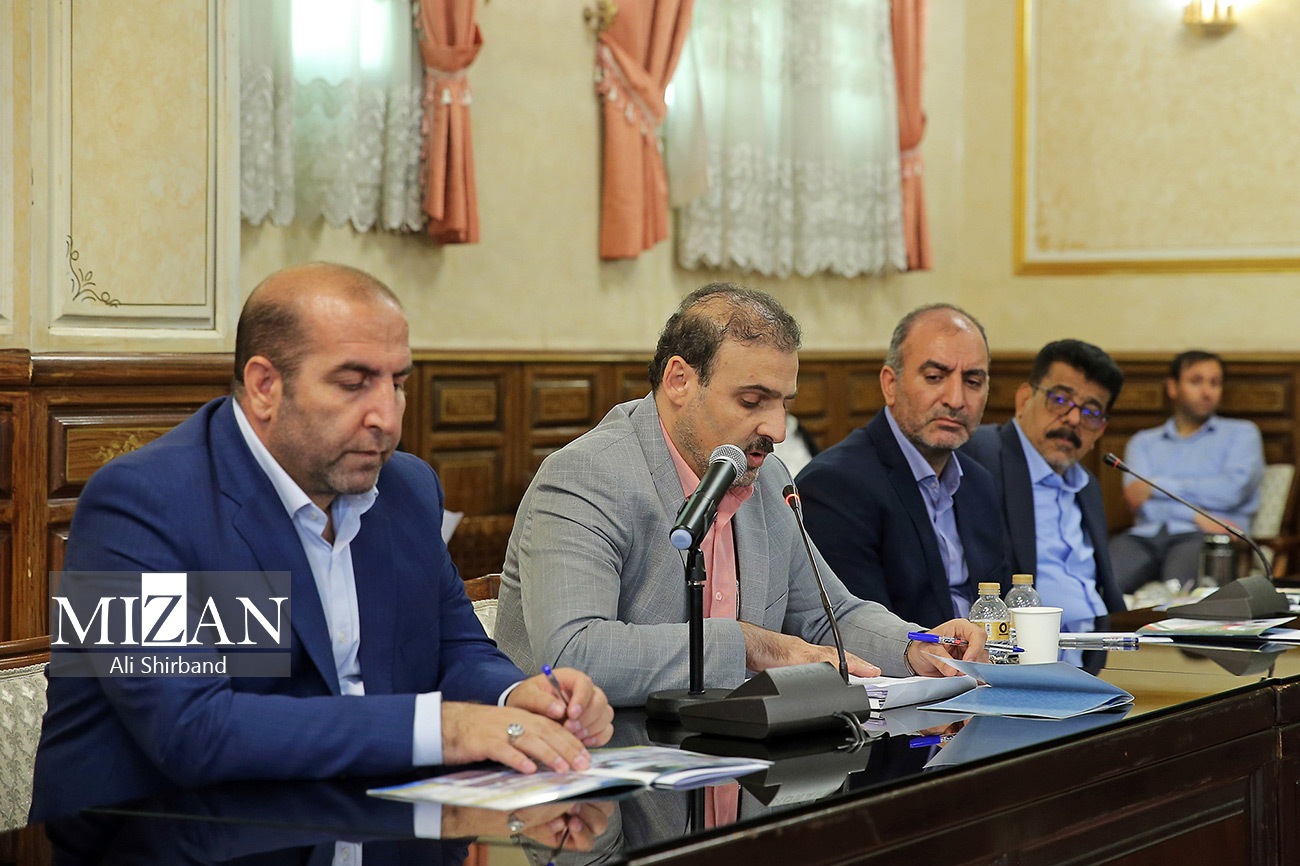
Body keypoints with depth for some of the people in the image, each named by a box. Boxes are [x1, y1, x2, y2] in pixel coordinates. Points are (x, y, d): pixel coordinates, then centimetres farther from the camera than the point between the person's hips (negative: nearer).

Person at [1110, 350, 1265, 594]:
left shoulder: (1241, 433, 20)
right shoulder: (1143, 442, 26)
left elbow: (1233, 489, 0)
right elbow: (1140, 502, 7)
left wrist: (1157, 485, 3)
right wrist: (1197, 517, -9)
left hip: (1205, 537, -2)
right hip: (1146, 535, 2)